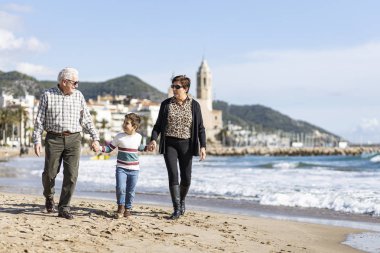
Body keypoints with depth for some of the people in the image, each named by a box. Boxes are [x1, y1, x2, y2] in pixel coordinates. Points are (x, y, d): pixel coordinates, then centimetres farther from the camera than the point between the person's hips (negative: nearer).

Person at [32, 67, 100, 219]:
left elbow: (86, 119, 8)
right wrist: (37, 140, -6)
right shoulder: (47, 95, 0)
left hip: (73, 139, 2)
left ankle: (64, 208, 2)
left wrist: (95, 138, 2)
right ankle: (49, 197, 33)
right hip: (53, 139, -2)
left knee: (71, 175, -6)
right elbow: (39, 120, 1)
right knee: (50, 173, 2)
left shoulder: (78, 96, 6)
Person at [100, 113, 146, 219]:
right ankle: (121, 207, 7)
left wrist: (147, 148, 10)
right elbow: (110, 148, 1)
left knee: (130, 191, 7)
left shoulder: (138, 137, 3)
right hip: (121, 168, -2)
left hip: (134, 169, 2)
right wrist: (100, 148, -15)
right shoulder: (119, 137, -5)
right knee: (120, 188, -14)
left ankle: (128, 208, 25)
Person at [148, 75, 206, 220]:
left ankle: (182, 200, 32)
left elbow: (200, 128, 1)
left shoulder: (194, 105, 1)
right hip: (169, 144, 0)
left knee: (186, 178, 3)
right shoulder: (166, 104, 3)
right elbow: (158, 125, 7)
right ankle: (177, 209, -6)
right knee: (173, 175, -11)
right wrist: (153, 139, -10)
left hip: (186, 144, 0)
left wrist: (203, 146, -10)